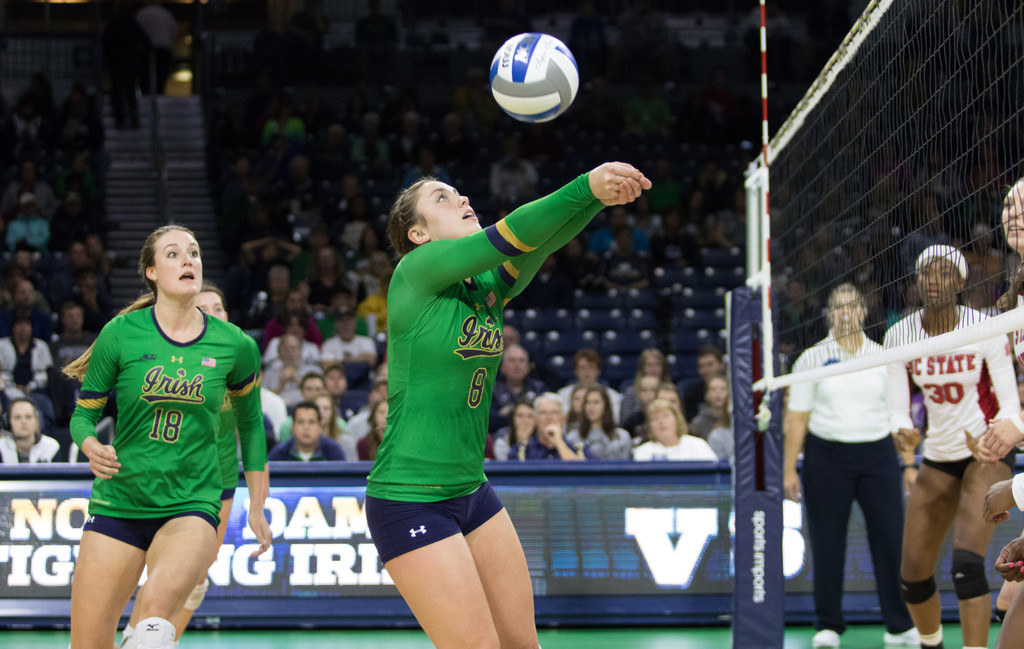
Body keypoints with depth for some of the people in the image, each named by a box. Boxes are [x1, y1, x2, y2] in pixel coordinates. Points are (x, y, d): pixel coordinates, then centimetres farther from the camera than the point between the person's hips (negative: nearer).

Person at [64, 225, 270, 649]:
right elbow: (84, 414, 5)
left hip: (192, 505, -1)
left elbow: (250, 422, 16)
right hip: (119, 501, 1)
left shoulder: (234, 346, 0)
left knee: (158, 611, -33)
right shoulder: (121, 334, -3)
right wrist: (92, 448, -17)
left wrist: (257, 508, 17)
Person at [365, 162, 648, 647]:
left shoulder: (487, 287, 8)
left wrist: (600, 196, -29)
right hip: (409, 500, -8)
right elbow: (509, 236, -23)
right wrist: (588, 184, -32)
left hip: (471, 493, 8)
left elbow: (543, 241, -10)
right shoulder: (415, 271, -11)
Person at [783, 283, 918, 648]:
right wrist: (789, 469, -2)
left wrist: (909, 464, 5)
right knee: (827, 543, 1)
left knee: (890, 537, -2)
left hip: (878, 453, 1)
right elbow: (796, 419, 3)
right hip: (826, 455, -1)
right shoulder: (812, 359, 3)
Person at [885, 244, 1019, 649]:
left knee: (966, 562, -25)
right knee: (913, 575, 7)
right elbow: (897, 408, -4)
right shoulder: (899, 336, -7)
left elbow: (1010, 403, -13)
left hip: (986, 453, -4)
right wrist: (902, 433, -27)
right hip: (939, 457, 4)